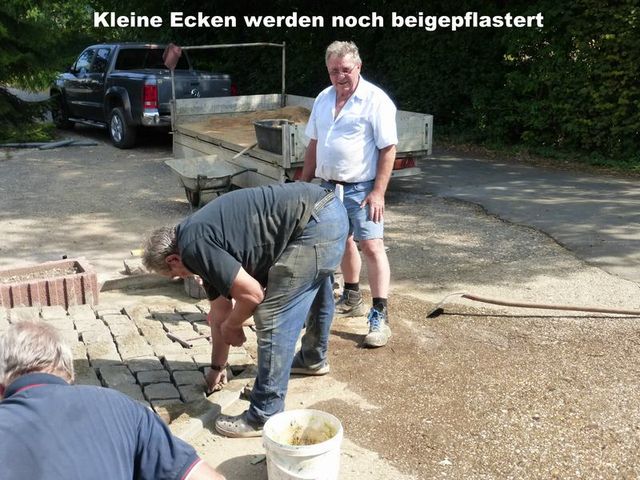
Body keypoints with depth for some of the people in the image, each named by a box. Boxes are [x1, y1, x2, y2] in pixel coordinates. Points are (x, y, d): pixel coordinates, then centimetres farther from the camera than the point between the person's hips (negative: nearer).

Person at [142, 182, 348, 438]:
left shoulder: (194, 246, -9)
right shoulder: (204, 240, 20)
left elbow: (252, 294, -12)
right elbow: (220, 313, 29)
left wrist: (231, 327, 8)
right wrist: (217, 366, 37)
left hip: (314, 223, -11)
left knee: (273, 319, -4)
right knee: (314, 291, 33)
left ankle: (264, 417, 7)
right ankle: (314, 359, 58)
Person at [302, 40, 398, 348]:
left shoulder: (376, 100, -12)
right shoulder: (323, 99, 8)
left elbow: (388, 150, -13)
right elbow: (314, 144, 16)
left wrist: (378, 192, -19)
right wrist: (304, 181, 13)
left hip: (361, 189, -7)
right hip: (329, 186, 7)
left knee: (371, 245, -11)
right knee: (342, 241, 17)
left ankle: (379, 316, -9)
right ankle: (352, 299, 34)